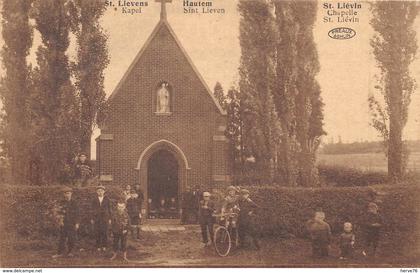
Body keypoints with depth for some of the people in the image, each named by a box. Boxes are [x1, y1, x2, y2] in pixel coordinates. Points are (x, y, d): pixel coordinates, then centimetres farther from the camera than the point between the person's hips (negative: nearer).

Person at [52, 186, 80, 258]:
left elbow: (77, 214, 1)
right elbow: (61, 212, -2)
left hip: (72, 223, -1)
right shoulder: (62, 202, 5)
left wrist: (77, 223, -4)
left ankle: (69, 252, 15)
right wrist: (61, 220, -14)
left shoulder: (74, 203, 2)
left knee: (72, 239, 2)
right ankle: (60, 253, 6)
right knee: (62, 238, 1)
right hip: (64, 223, 1)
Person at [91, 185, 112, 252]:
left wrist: (109, 218, 3)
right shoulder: (94, 200, 7)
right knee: (97, 233, -1)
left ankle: (104, 246, 8)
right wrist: (92, 218, 4)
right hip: (96, 218, 1)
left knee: (104, 232, -3)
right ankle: (98, 246, 8)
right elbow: (93, 210, 9)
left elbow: (109, 209, 6)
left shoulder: (107, 199, 4)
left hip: (105, 218, -1)